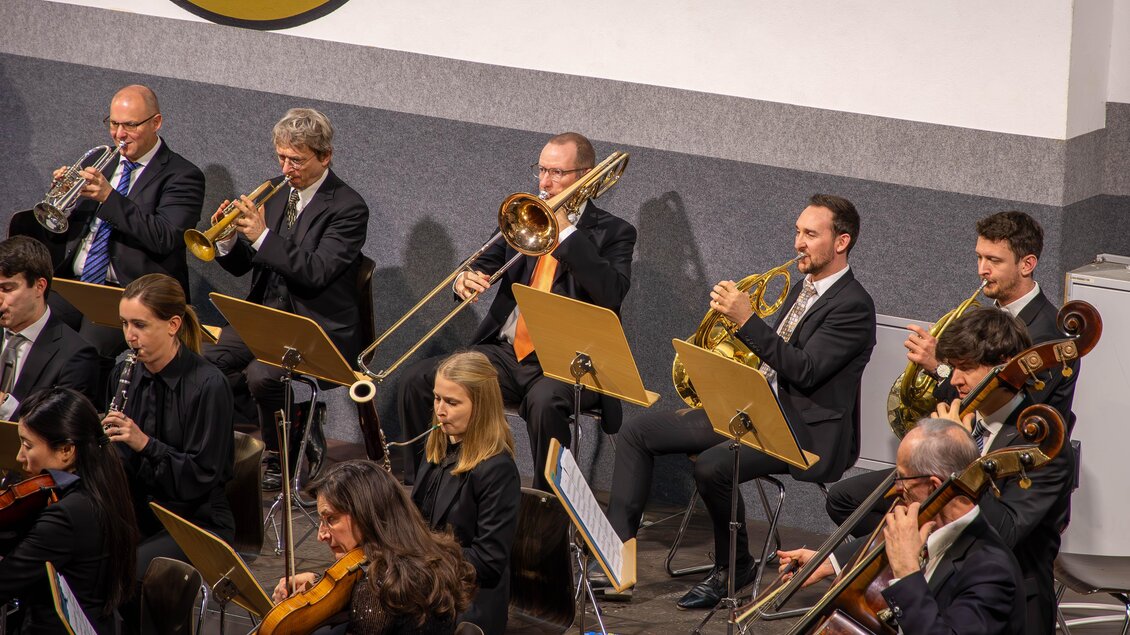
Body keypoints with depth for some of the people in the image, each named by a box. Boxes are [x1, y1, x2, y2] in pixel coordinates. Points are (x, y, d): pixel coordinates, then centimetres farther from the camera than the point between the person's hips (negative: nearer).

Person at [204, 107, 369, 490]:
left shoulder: (348, 208, -10)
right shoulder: (274, 191, 10)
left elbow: (316, 272, -22)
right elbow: (241, 266, 11)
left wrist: (262, 236, -27)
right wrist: (227, 240, -11)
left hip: (317, 327, -6)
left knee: (262, 375, -31)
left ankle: (281, 459, -4)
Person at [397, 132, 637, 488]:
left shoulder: (613, 233, 2)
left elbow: (612, 294, -16)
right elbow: (485, 265, 15)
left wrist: (566, 231, -15)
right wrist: (466, 279, -10)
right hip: (505, 350, 5)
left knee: (545, 402, -39)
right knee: (415, 381, -12)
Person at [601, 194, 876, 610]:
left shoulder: (853, 305, -13)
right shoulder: (804, 288, 17)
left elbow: (804, 370, -23)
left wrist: (746, 320, -25)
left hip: (808, 433, -10)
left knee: (712, 464, -34)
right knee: (638, 432, 0)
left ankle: (735, 567, -9)